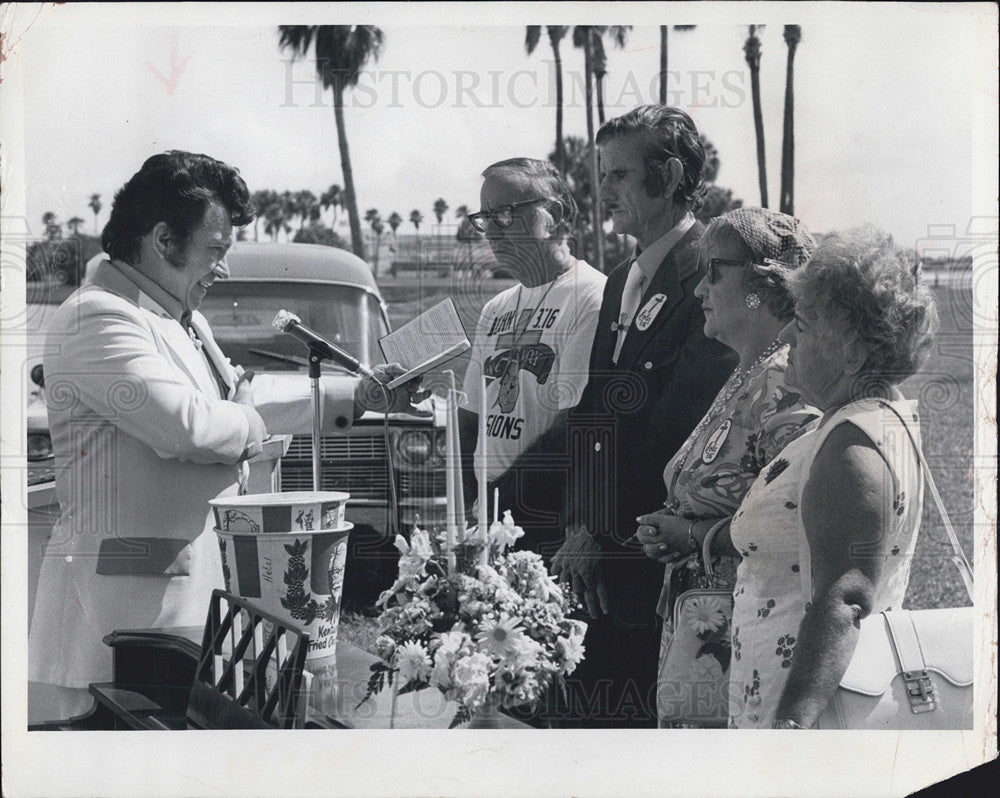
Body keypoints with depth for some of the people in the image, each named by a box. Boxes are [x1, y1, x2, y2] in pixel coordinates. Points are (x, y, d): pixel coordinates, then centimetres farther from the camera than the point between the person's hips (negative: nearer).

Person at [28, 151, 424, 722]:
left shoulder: (183, 321, 21)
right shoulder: (99, 318, -14)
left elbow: (241, 392, 32)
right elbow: (189, 424, -23)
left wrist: (359, 395, 28)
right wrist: (252, 429, -1)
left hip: (189, 566, 10)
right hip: (126, 583, -10)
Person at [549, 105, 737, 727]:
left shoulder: (710, 272, -10)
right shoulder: (622, 281, 18)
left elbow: (683, 421, -15)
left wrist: (603, 532, -13)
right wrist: (581, 525, 2)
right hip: (603, 558, 8)